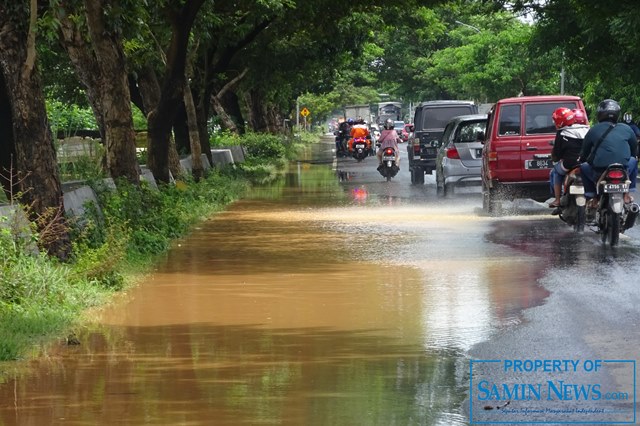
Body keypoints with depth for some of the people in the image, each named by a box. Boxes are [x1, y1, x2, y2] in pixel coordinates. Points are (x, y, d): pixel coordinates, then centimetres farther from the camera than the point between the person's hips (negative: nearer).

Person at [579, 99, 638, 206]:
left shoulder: (593, 130, 5)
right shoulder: (626, 129, 7)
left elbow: (584, 154, 12)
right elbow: (635, 151, 18)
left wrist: (581, 159, 36)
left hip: (599, 174, -1)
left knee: (583, 167, 30)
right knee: (633, 160, 32)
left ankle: (591, 197, 16)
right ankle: (627, 193, 23)